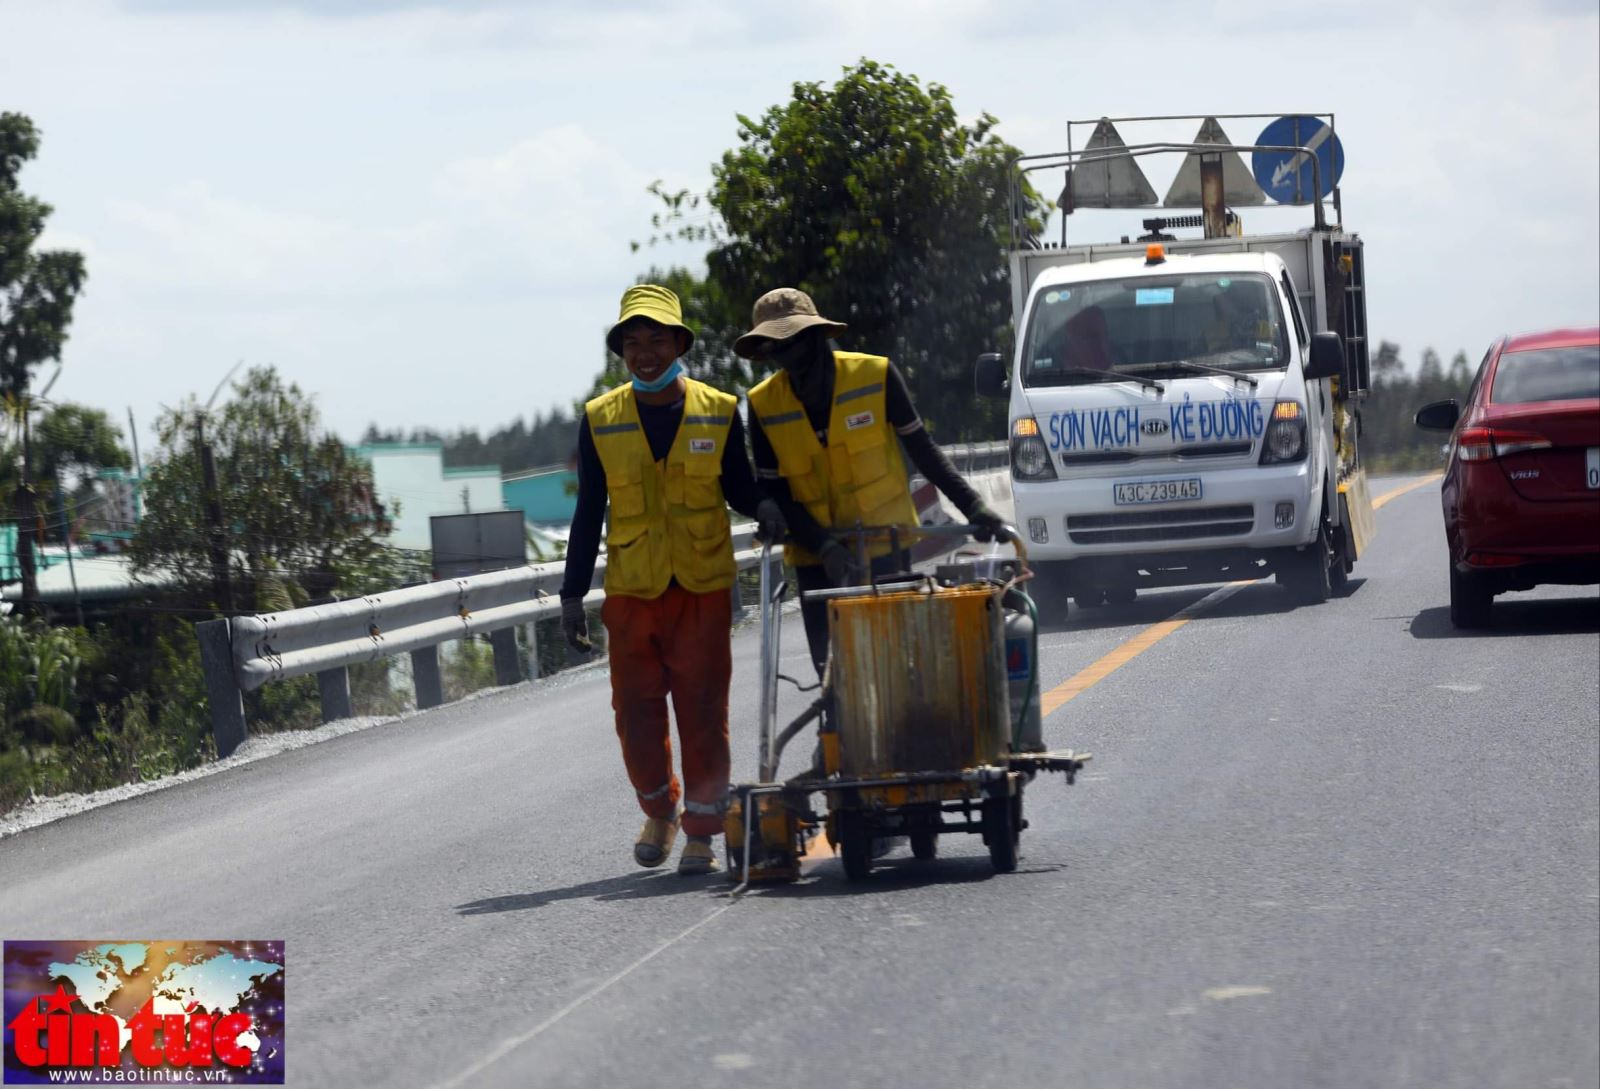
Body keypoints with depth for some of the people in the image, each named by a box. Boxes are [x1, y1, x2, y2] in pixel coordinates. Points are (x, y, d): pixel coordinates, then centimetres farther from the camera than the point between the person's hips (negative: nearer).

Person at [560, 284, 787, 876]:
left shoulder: (720, 412, 1)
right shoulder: (600, 421, 3)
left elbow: (737, 488, 10)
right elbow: (588, 513, 7)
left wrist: (764, 507, -13)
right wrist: (573, 593, 4)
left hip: (703, 587, -1)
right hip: (631, 589, 1)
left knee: (703, 712, -2)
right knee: (636, 712, 3)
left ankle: (701, 833, 7)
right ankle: (660, 812, 27)